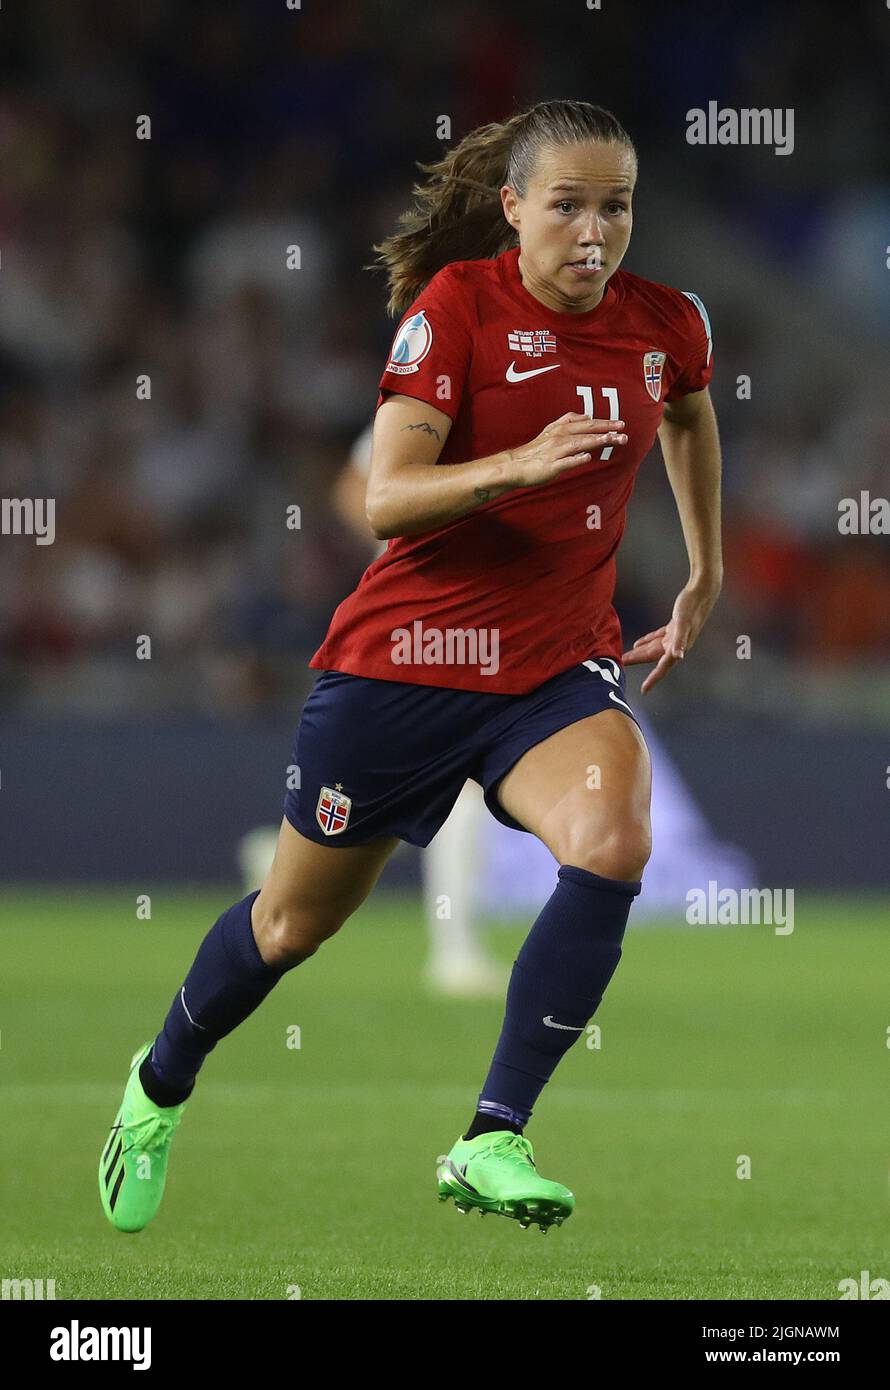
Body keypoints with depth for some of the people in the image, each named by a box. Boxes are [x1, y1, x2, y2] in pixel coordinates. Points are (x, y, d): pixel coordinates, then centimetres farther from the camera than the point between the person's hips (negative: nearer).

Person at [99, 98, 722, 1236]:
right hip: (405, 654, -2)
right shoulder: (458, 303, -15)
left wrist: (706, 574, 24)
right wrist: (517, 464, -39)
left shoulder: (667, 324, -2)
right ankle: (161, 1085, 45)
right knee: (297, 919, 14)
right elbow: (386, 502, -23)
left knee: (611, 844, -30)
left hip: (561, 660, 3)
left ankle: (492, 1142, -24)